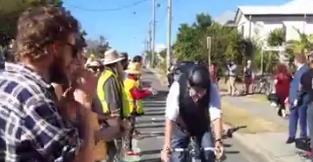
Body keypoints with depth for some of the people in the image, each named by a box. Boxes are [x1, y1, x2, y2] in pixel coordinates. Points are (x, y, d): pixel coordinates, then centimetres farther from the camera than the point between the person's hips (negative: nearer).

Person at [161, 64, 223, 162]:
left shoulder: (212, 90, -28)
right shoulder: (177, 87, -33)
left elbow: (216, 116, -36)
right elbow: (170, 118, -39)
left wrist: (218, 140, -53)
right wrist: (167, 145, -51)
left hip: (202, 128, 2)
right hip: (181, 127, -1)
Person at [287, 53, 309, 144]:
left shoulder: (305, 70, -16)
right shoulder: (299, 70, 15)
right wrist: (290, 97, 19)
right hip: (295, 99, 9)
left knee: (302, 119, 3)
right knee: (292, 118, 10)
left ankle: (303, 137, 16)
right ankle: (292, 136, 16)